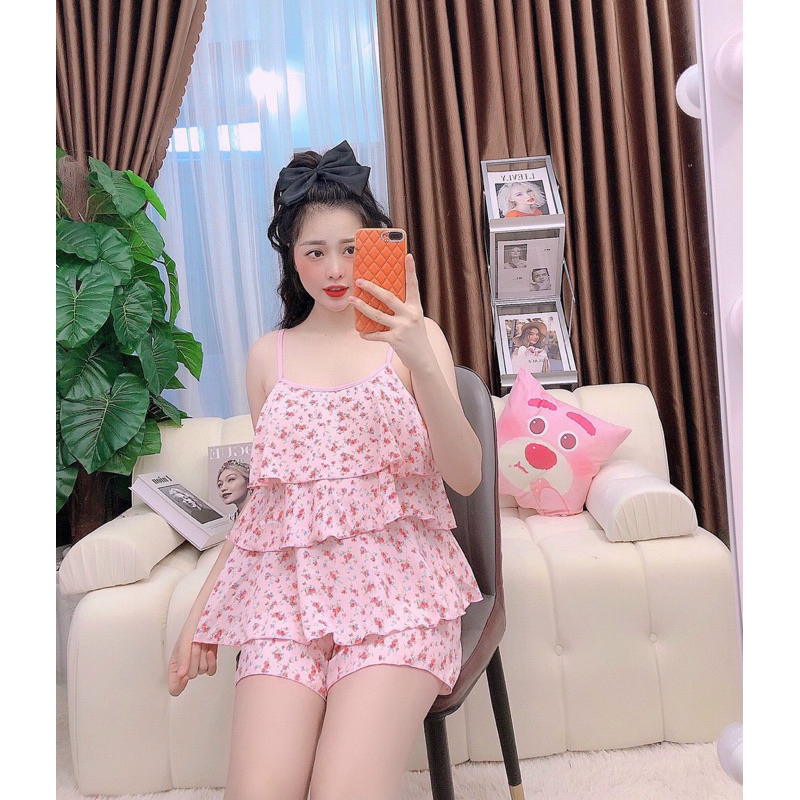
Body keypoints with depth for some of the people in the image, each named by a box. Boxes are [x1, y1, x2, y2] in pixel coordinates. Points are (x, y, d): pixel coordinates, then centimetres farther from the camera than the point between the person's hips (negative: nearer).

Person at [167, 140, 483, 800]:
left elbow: (465, 477, -5)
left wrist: (421, 361, -20)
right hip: (287, 580, 2)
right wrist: (202, 609, 14)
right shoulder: (269, 356, 14)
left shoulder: (414, 336, 6)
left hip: (395, 576, -2)